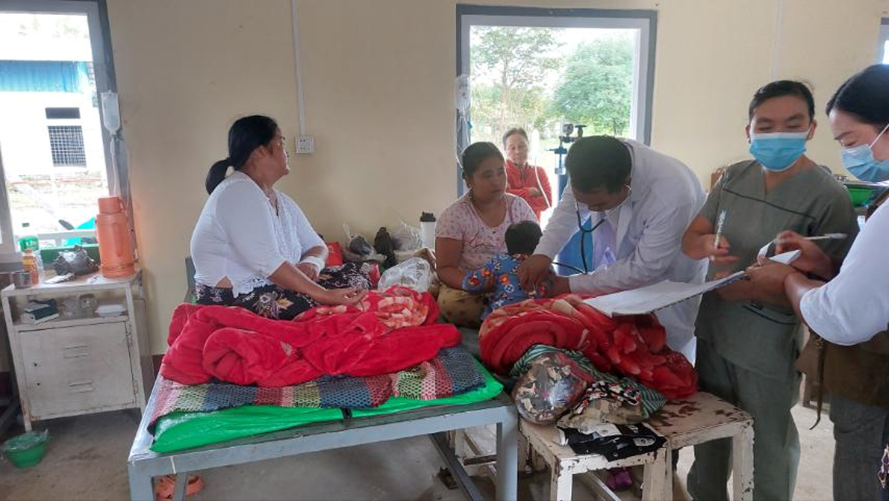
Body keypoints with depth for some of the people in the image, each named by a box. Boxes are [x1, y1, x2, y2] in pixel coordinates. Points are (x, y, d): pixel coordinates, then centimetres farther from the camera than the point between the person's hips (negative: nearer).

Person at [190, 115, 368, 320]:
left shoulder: (281, 200, 13)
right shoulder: (238, 192, -17)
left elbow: (316, 246, 11)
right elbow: (268, 263, -27)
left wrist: (311, 263, -14)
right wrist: (324, 295, -30)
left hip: (272, 285, 9)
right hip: (232, 299, -9)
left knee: (354, 277, -2)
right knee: (323, 310, -26)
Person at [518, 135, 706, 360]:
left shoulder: (671, 195, -38)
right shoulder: (600, 163, -24)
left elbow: (643, 270, -29)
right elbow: (570, 206, -7)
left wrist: (573, 286, -24)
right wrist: (543, 253, -23)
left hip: (668, 280, -4)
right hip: (620, 267, 5)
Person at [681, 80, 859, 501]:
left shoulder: (827, 197, -16)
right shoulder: (734, 177, 1)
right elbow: (689, 239, 4)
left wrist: (753, 289, -27)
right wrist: (705, 244, -19)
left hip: (769, 349, -5)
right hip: (712, 330, 6)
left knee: (767, 446, 12)